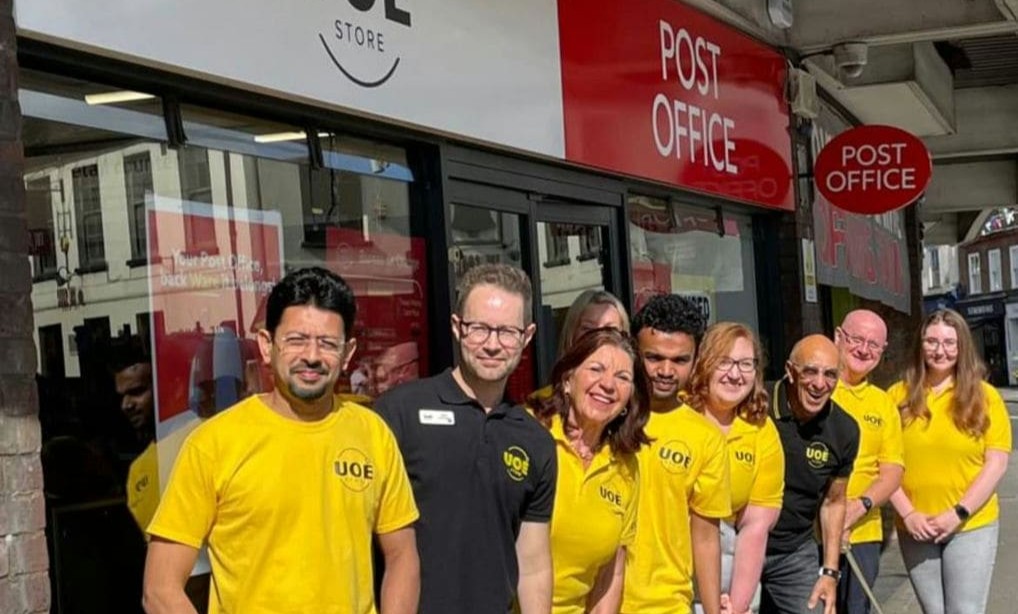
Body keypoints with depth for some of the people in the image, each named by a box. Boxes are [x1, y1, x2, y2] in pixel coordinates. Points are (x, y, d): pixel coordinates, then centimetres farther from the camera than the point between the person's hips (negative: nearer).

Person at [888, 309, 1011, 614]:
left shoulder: (984, 396, -1)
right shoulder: (898, 396, 1)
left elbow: (996, 463, -4)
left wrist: (959, 513, -11)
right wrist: (908, 514, -8)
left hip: (971, 526, -2)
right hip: (915, 529, 2)